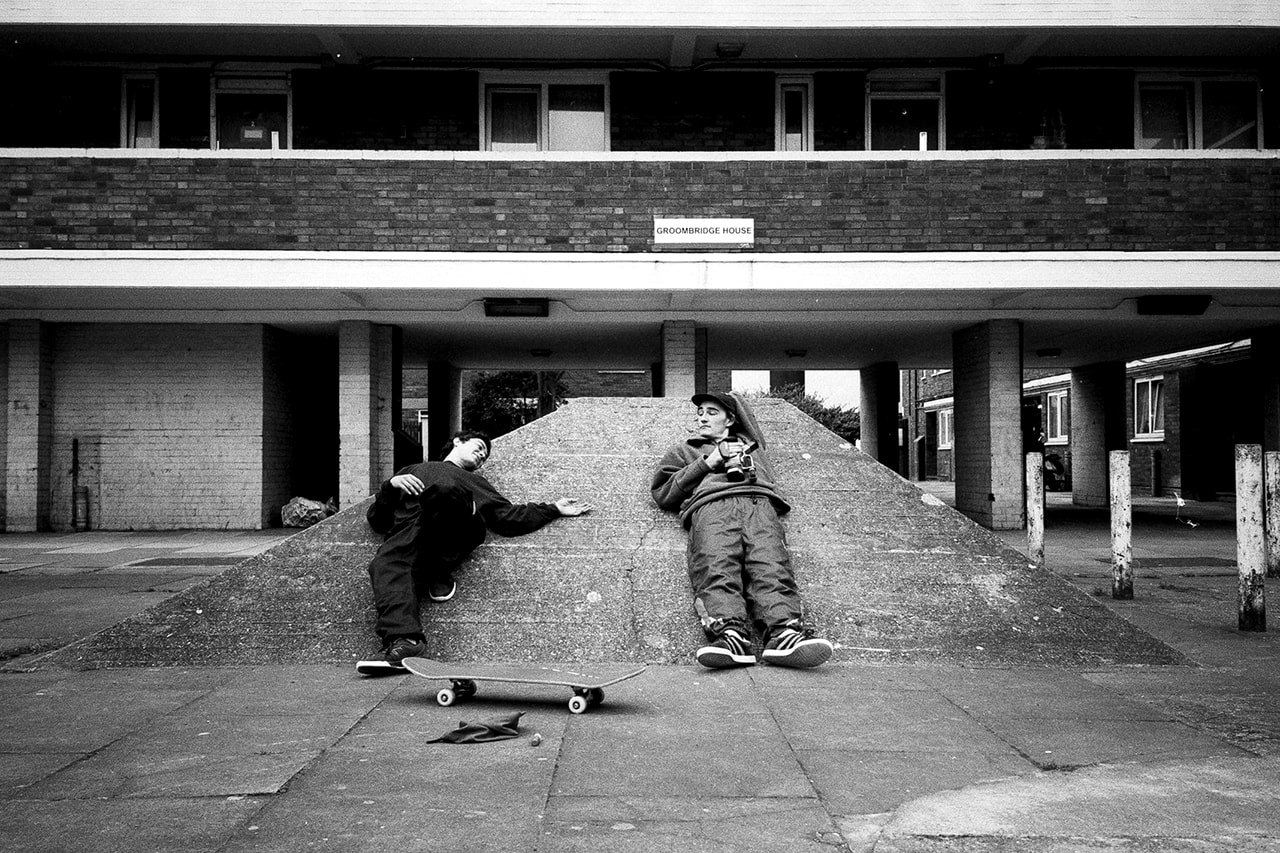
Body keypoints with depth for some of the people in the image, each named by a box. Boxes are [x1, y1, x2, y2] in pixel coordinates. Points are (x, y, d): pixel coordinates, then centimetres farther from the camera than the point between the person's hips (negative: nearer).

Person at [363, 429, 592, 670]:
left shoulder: (476, 482, 41)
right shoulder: (412, 470, 39)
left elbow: (508, 517, 25)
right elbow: (377, 519, 27)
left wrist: (555, 509, 19)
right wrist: (392, 485, 9)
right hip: (408, 522, 0)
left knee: (446, 487, -35)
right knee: (387, 564, -34)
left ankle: (439, 574, -19)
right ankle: (403, 638, -49)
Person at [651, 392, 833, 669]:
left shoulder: (749, 443, 45)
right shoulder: (684, 451, 36)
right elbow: (662, 493, 21)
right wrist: (707, 463, 12)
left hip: (759, 503, 1)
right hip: (710, 504, -1)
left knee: (771, 565, -30)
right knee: (717, 567, -33)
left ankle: (785, 631, -51)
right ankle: (730, 634, -53)